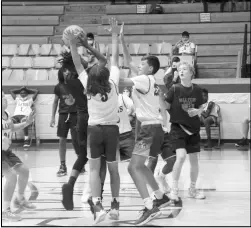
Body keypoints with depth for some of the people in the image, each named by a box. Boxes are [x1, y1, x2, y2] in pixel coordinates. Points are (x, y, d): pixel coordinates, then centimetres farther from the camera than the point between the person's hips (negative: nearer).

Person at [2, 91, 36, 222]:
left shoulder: (6, 115, 1)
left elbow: (12, 128, 22)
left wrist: (26, 123, 12)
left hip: (6, 150, 9)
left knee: (24, 170, 14)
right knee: (11, 176, -19)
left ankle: (19, 199, 39)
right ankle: (5, 210, -7)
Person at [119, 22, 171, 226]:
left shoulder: (145, 80, -10)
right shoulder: (147, 79, 15)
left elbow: (120, 81, -21)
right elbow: (129, 62, 21)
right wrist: (122, 39, 18)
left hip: (150, 128, -10)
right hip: (152, 127, 10)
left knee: (134, 167, -18)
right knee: (140, 165, 23)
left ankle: (150, 207, -28)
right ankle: (160, 197, 31)